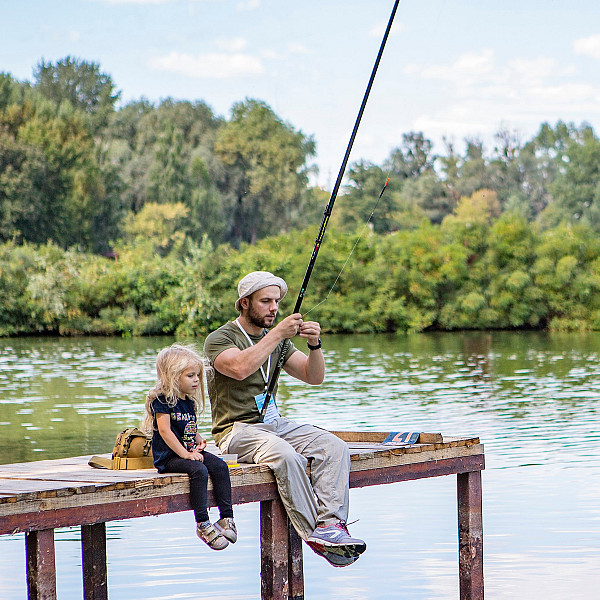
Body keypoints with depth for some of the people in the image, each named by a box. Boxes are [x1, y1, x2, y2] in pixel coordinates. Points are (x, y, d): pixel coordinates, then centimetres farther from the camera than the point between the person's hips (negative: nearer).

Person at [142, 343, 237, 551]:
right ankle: (203, 524, -30)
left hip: (189, 451, 8)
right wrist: (185, 454, -22)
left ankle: (227, 517, -15)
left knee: (220, 466, -14)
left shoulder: (189, 401, 16)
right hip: (168, 456, -8)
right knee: (198, 470, -31)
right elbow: (165, 430, -18)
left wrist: (198, 438, 1)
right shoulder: (162, 399, -10)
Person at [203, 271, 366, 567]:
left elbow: (314, 377, 11)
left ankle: (330, 523, -32)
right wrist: (277, 334, -23)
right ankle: (315, 535, -30)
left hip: (275, 424, 7)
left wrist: (315, 345, -9)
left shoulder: (276, 340, 17)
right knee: (286, 455, -36)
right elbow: (240, 368, -25)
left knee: (333, 446, -19)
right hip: (238, 429, -7)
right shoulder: (219, 339, -3)